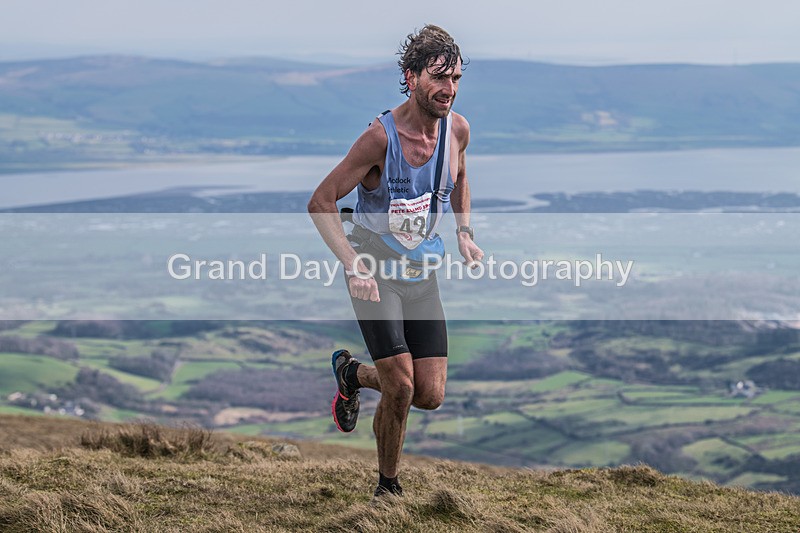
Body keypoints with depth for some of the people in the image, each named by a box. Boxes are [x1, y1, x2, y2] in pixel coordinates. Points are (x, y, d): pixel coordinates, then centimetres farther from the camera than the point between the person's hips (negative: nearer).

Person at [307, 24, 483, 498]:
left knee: (431, 396, -1)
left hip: (422, 272, 5)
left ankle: (352, 374, 29)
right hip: (375, 271, -5)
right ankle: (388, 485, 10)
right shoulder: (381, 137, -21)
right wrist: (353, 264, -27)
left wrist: (464, 234, 5)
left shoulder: (457, 129, -4)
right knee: (401, 387, -15)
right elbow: (321, 202, -16)